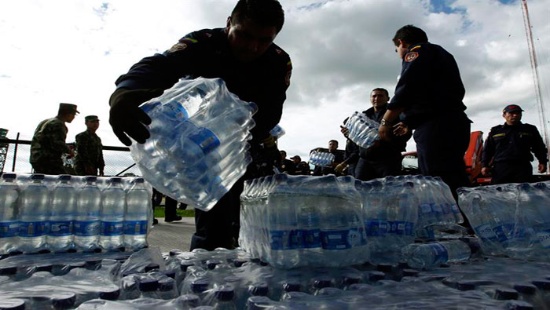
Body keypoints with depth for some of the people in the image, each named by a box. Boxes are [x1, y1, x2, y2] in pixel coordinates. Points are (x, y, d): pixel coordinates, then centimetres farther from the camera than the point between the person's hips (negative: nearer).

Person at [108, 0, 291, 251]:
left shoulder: (280, 63, -13)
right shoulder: (203, 43, -21)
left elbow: (268, 115, -25)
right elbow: (161, 65, -40)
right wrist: (125, 91, -63)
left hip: (250, 147, 4)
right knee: (215, 221, -16)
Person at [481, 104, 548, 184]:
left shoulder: (530, 129, 16)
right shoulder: (495, 131, 13)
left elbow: (539, 148, 18)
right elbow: (487, 150, 13)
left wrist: (543, 162, 4)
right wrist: (485, 165, 3)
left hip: (523, 167, 1)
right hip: (500, 167, -1)